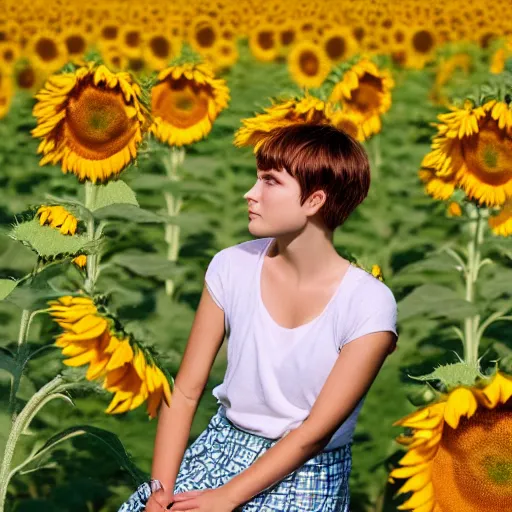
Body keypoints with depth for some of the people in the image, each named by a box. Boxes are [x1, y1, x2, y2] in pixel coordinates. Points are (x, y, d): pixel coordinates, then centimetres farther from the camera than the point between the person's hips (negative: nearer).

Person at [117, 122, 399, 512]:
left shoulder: (369, 305, -16)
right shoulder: (232, 267, -4)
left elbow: (315, 433, -14)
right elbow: (185, 393, -2)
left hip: (306, 474, -3)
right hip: (224, 446, 4)